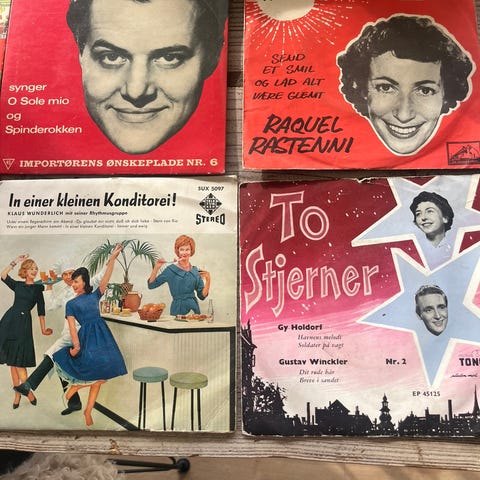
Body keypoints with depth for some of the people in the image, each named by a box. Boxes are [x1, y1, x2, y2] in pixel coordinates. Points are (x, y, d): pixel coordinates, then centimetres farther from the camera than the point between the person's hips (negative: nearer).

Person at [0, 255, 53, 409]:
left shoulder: (38, 288, 5)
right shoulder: (17, 285, 13)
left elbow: (41, 310, 3)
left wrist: (43, 328, 0)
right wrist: (15, 261, -3)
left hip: (23, 322, -3)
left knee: (18, 361, -6)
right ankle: (18, 392, 13)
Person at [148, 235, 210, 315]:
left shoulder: (195, 271, 6)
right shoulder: (171, 269, -1)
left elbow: (202, 296, 5)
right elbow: (151, 285, -3)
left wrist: (207, 280, -7)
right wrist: (156, 268, -13)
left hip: (194, 309, 3)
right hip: (178, 309, -3)